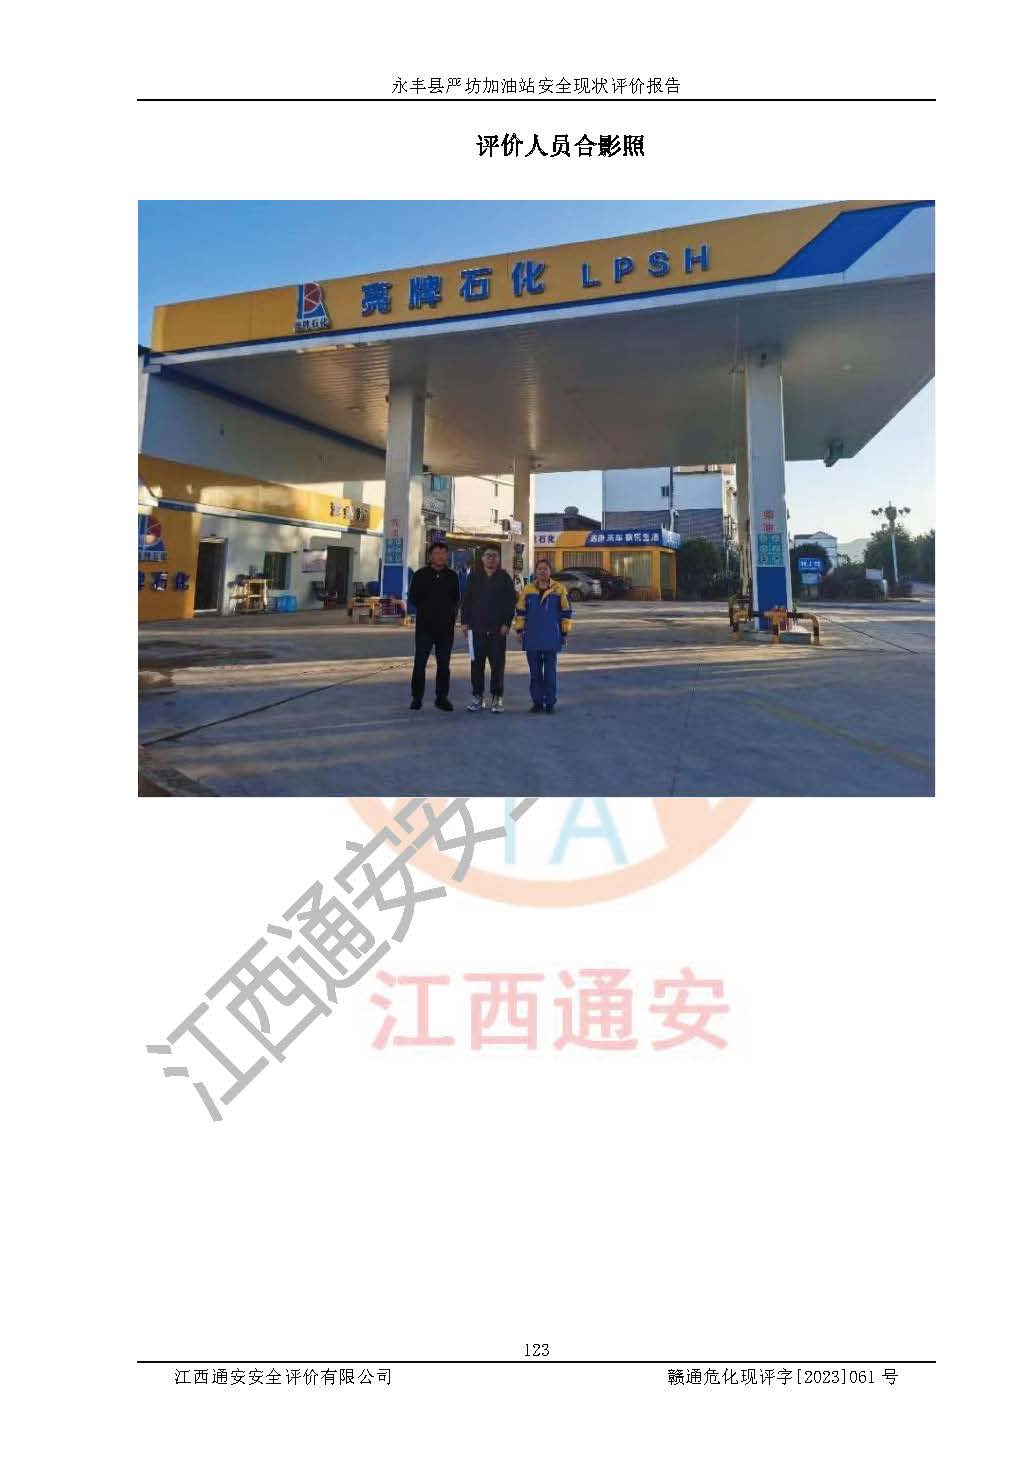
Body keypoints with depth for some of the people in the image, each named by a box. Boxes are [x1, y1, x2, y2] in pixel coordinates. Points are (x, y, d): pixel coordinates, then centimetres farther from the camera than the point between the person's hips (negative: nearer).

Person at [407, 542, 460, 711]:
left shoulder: (452, 576, 10)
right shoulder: (420, 575, 4)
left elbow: (456, 599, 16)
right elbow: (413, 597, 5)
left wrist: (449, 612, 3)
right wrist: (425, 609, -2)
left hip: (446, 626, 2)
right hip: (425, 625, -2)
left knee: (443, 664, 6)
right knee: (420, 662, -3)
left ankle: (442, 697, 14)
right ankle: (417, 697, 6)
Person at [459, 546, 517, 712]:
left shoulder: (505, 578, 4)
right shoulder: (474, 577, 8)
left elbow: (511, 602, 1)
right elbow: (466, 600, 8)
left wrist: (507, 623, -7)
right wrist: (464, 621, 1)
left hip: (498, 630, -1)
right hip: (477, 628, 1)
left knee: (498, 664, 1)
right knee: (476, 663, 3)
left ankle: (497, 698, 10)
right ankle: (478, 697, 12)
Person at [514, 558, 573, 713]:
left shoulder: (559, 590, 0)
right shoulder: (527, 589, 6)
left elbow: (566, 612, 3)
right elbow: (520, 611, 10)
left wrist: (565, 633, 2)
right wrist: (519, 630, 5)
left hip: (551, 639, -2)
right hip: (532, 639, 2)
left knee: (550, 671, 1)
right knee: (535, 672, 7)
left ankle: (550, 702, 8)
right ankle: (537, 701, 15)